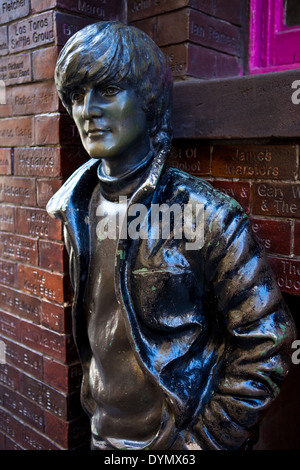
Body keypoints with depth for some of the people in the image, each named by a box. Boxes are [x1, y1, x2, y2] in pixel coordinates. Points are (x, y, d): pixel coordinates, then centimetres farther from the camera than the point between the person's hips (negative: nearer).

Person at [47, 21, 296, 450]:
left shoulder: (205, 214, -20)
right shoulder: (76, 210, -3)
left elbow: (266, 342, -16)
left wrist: (208, 438, -14)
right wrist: (93, 399, 9)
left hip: (177, 440, -4)